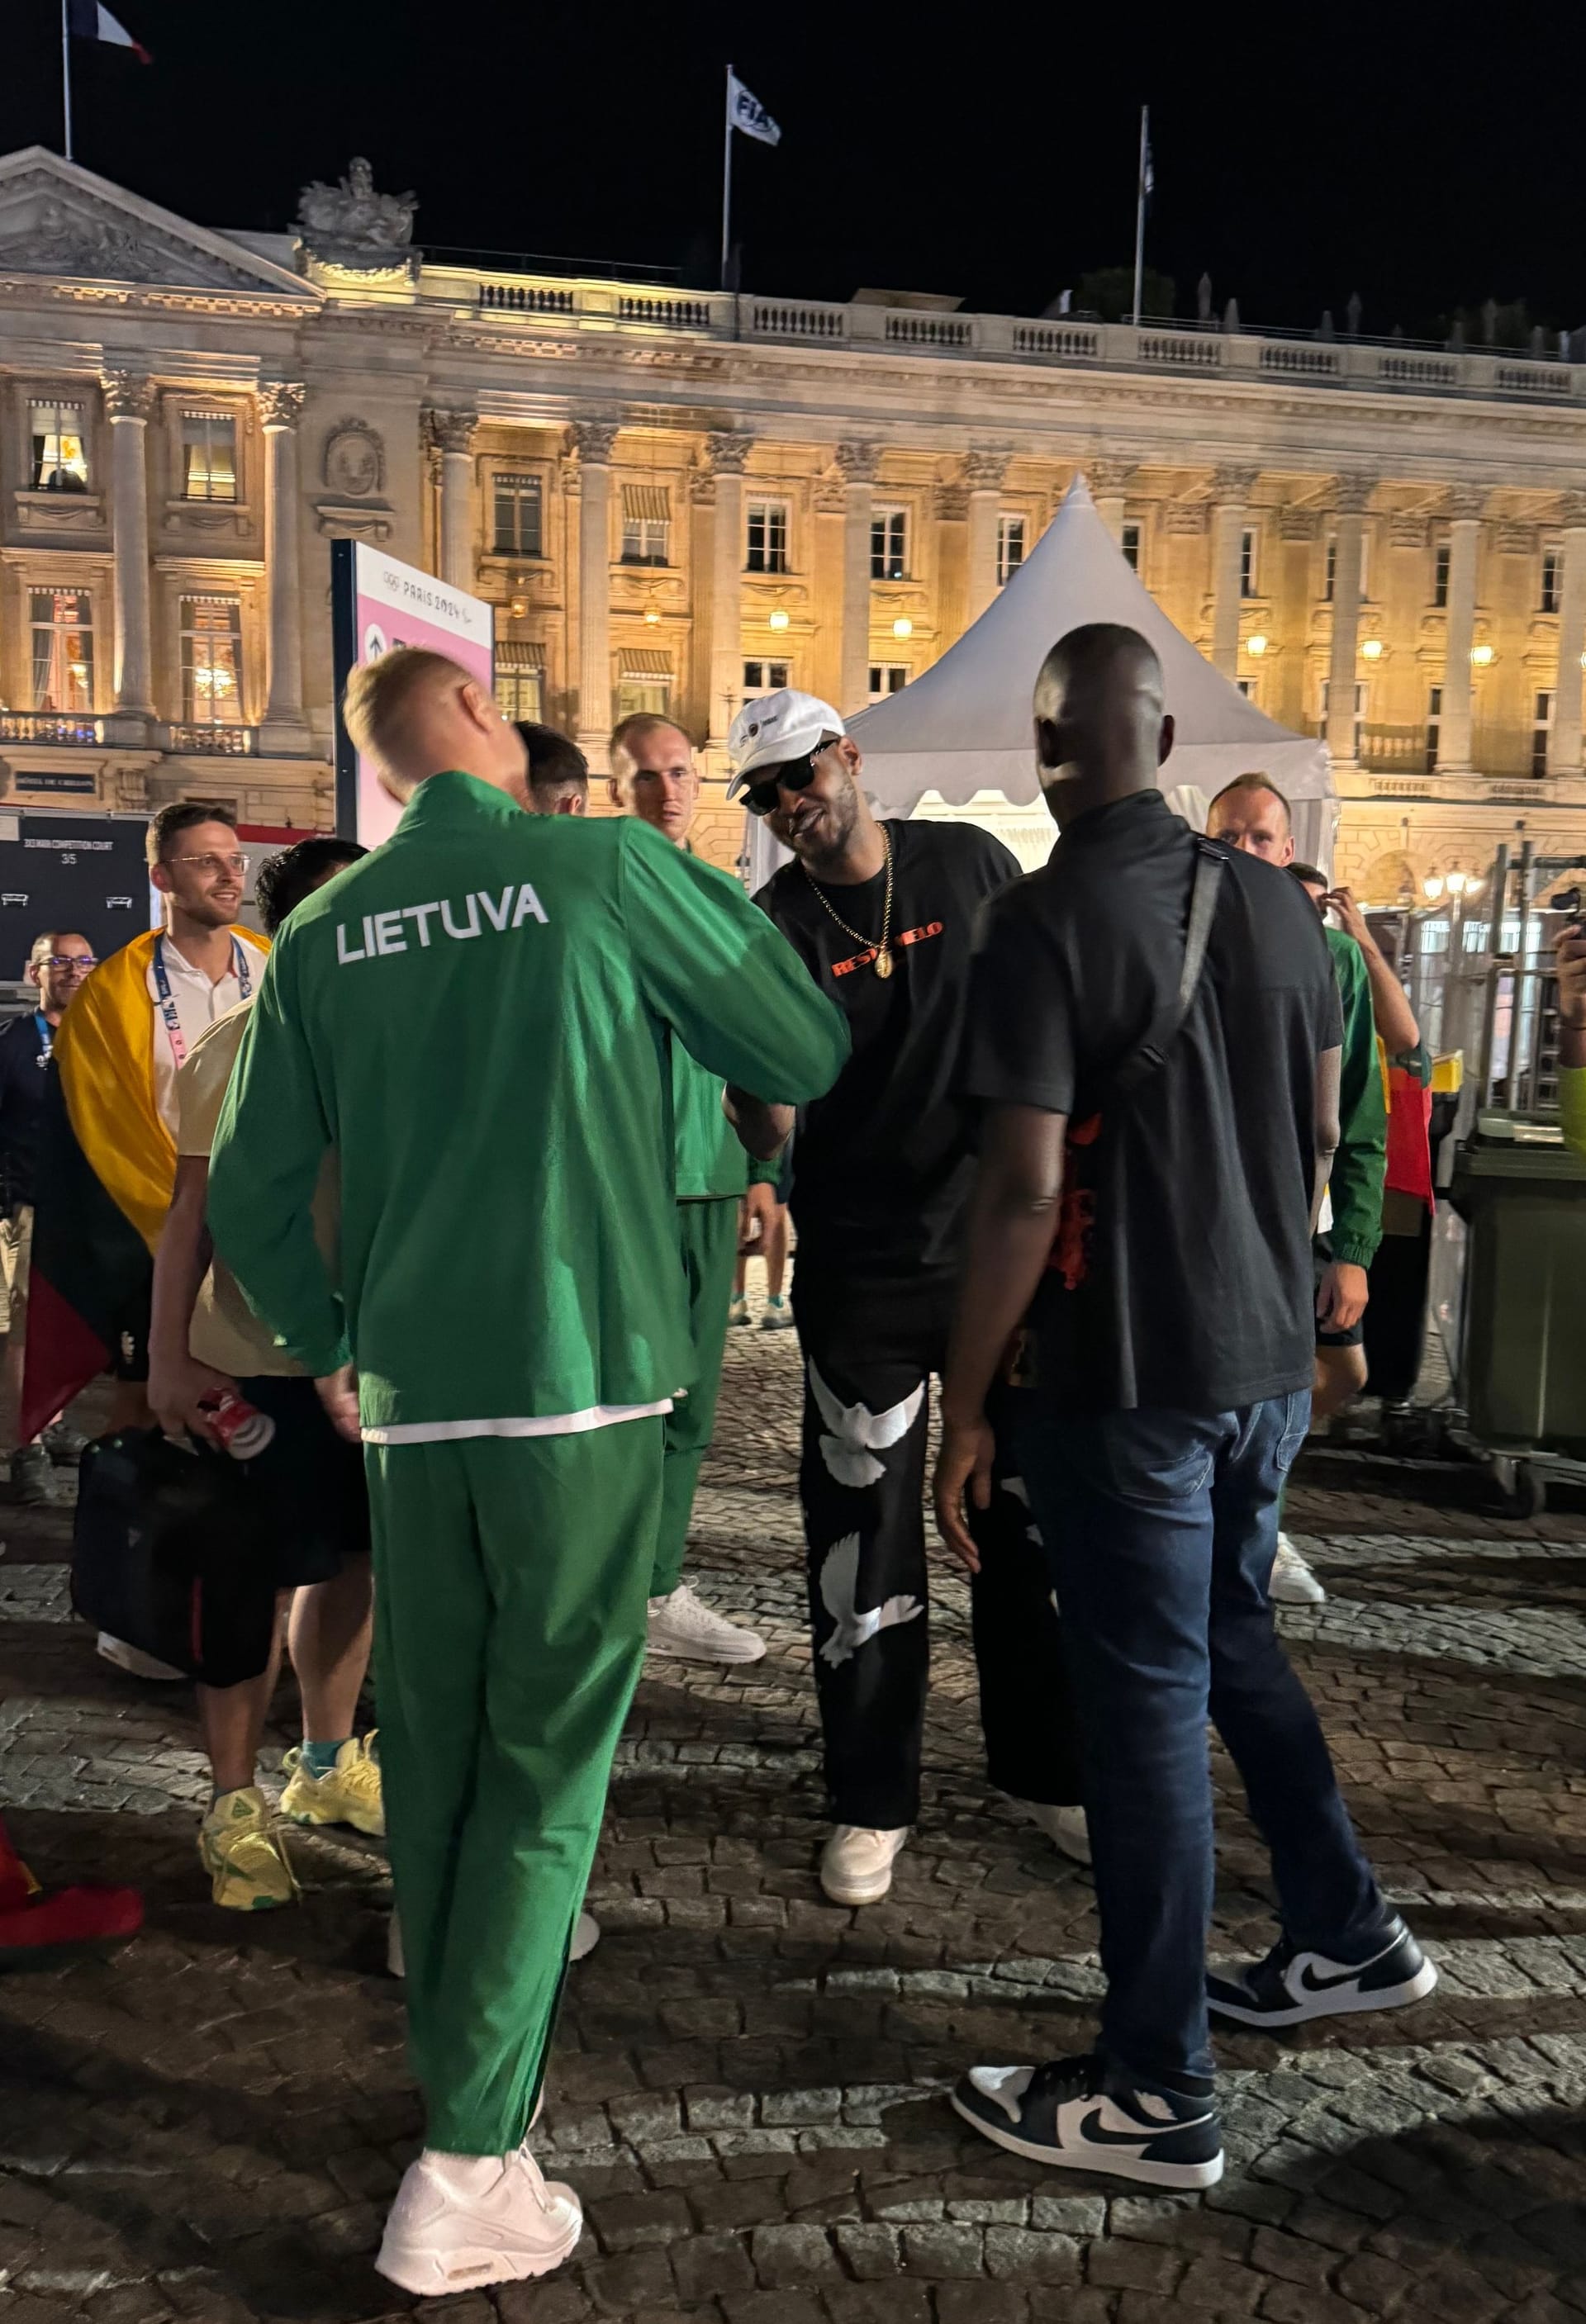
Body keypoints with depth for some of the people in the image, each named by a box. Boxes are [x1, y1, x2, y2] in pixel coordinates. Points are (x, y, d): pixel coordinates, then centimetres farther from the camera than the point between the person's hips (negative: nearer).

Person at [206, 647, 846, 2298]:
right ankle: (464, 2165, 6)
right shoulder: (615, 869, -5)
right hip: (584, 1384, -4)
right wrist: (766, 1104, 20)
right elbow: (814, 1060, 0)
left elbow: (251, 1196, 7)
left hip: (410, 1400, 4)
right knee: (545, 1760, 4)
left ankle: (459, 2060, 36)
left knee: (432, 1750, 18)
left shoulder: (324, 931, 6)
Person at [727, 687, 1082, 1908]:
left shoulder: (971, 864, 1)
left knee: (1032, 1521, 12)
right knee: (865, 1542, 3)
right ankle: (872, 1801, 20)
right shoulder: (773, 926, -4)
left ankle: (1044, 1769, 30)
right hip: (861, 1270, -2)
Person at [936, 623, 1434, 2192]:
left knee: (1147, 1703, 2)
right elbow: (1319, 1138, 12)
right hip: (1268, 1359, 7)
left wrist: (963, 1410, -13)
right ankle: (1349, 1935, 38)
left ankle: (1156, 2095, 16)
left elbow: (1024, 1191, -21)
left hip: (1121, 1380, -7)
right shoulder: (1272, 902, 4)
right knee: (1233, 1640, 25)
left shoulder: (1047, 922, -16)